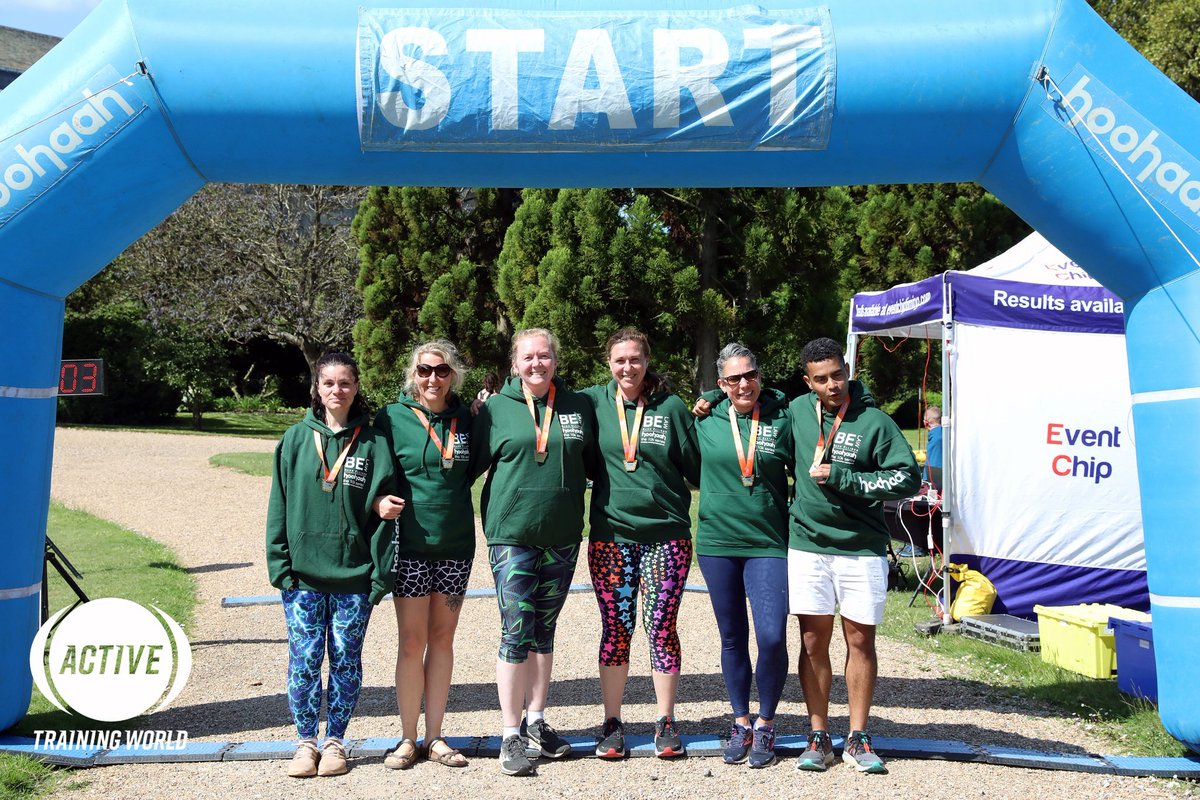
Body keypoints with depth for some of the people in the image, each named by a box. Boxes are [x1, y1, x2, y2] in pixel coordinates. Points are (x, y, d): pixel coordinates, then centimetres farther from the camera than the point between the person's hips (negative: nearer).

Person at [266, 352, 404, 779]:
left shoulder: (372, 441, 1)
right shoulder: (296, 439, 4)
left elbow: (382, 504, 2)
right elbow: (280, 504, 4)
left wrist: (380, 572, -9)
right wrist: (280, 564, -2)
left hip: (354, 573, 0)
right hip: (304, 572, 1)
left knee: (346, 660, 8)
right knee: (304, 659, 4)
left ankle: (335, 741, 23)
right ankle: (306, 742, 21)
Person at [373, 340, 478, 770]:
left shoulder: (466, 419, 5)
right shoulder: (393, 417, -2)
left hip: (456, 545, 3)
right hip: (410, 545, -3)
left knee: (442, 638, 10)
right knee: (412, 641, 3)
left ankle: (434, 736, 20)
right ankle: (408, 738, 17)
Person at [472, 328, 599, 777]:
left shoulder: (578, 407, 7)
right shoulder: (496, 408, 0)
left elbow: (593, 465, 14)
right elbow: (471, 464, 5)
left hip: (562, 537, 3)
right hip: (512, 536, -3)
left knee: (544, 631, 14)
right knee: (517, 631, -4)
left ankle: (536, 720, 28)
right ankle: (512, 735, 7)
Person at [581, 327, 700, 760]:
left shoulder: (671, 407, 2)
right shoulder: (594, 401, 3)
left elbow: (696, 468, 6)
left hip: (666, 534, 0)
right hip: (610, 534, 1)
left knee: (662, 628, 4)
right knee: (615, 630, 6)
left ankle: (666, 722, 20)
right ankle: (612, 723, 20)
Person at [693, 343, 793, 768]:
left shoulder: (782, 420, -2)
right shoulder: (706, 421, 2)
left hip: (768, 545, -2)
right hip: (717, 542, 2)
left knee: (772, 637, -10)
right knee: (732, 638, 11)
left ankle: (765, 725, 13)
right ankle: (741, 723, 28)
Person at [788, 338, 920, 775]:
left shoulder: (873, 421, -7)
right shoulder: (797, 411, 3)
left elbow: (908, 477, -10)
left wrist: (842, 478, -15)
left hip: (861, 548, -2)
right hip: (807, 545, 2)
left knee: (860, 641, 7)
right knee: (814, 642, 6)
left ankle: (858, 739, 20)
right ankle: (819, 737, 18)